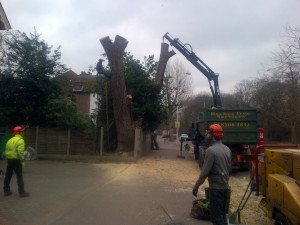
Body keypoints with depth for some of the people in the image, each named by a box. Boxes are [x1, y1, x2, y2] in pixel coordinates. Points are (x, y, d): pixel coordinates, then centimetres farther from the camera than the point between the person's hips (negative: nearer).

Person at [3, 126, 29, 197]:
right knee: (19, 177, -2)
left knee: (8, 176, 14)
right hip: (16, 160, -7)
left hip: (9, 160, 7)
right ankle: (21, 192, 0)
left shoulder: (10, 140, 12)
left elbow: (6, 151, 11)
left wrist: (8, 159, 16)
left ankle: (6, 191, 22)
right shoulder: (20, 140, -11)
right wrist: (22, 161, -13)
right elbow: (20, 152, -19)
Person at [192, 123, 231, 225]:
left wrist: (196, 186, -8)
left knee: (216, 217, 2)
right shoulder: (227, 149, 6)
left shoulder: (211, 150, -19)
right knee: (222, 215, 19)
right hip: (225, 187, 8)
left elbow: (205, 172, -18)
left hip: (216, 188, -8)